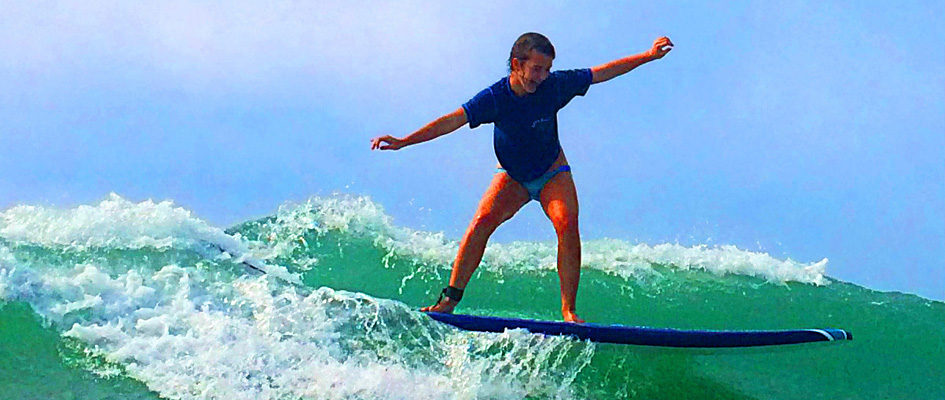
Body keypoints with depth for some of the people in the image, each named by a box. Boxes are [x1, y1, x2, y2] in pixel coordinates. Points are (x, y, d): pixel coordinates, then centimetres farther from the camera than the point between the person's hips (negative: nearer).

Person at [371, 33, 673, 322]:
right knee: (483, 221, -24)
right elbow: (452, 120, -31)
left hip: (552, 174, 0)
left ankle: (569, 310, -20)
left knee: (567, 225, -26)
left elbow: (603, 73, -8)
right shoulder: (494, 98, -23)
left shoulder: (555, 85, -19)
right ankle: (450, 299, -18)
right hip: (512, 177, 0)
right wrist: (403, 142, -40)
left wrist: (648, 56, -6)